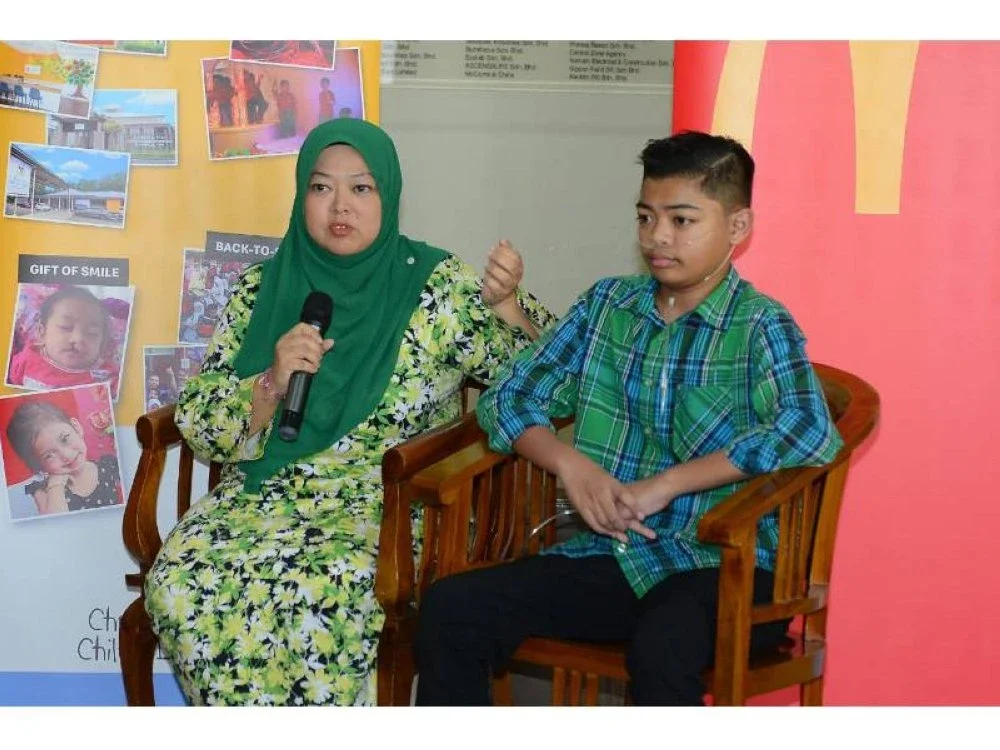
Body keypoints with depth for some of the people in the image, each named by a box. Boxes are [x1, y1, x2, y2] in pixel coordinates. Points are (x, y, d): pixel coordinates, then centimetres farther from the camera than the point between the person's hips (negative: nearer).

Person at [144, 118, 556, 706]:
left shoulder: (439, 288, 1)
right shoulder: (263, 290, 7)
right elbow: (199, 424, 3)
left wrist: (507, 304, -19)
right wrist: (271, 385, -16)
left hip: (390, 507, -3)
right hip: (265, 496, 3)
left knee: (321, 594, -34)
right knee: (182, 581, -27)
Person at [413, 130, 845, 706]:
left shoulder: (761, 327, -5)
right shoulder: (608, 305, 11)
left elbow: (811, 432, -23)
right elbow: (509, 399, 11)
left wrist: (666, 484, -21)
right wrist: (572, 465, -9)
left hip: (723, 566, -5)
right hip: (611, 554, 5)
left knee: (661, 647, -37)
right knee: (449, 609, -16)